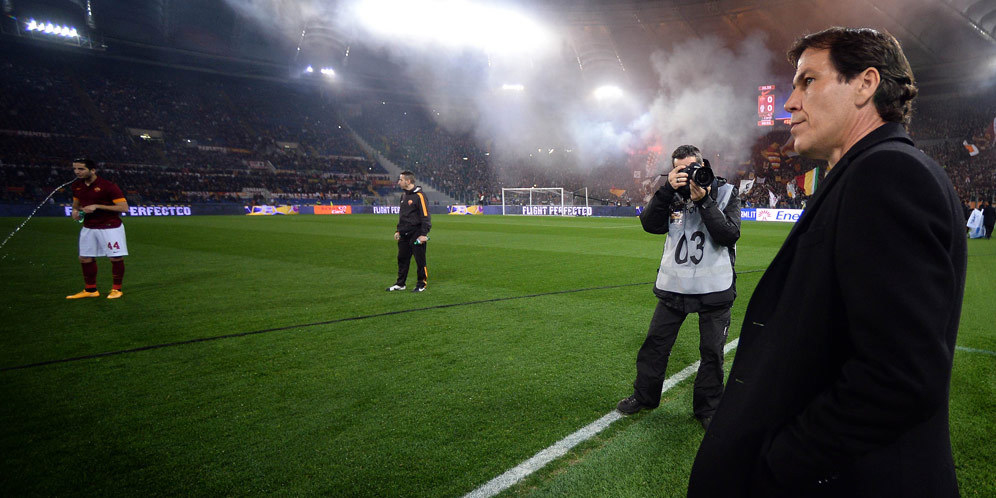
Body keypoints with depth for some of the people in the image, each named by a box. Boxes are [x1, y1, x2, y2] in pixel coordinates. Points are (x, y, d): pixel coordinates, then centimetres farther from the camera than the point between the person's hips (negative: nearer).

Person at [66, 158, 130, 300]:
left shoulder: (108, 186, -14)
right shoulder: (77, 186, 7)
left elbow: (124, 207, -18)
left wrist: (97, 206, -21)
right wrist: (75, 211, 2)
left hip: (111, 227, -6)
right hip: (88, 228, 6)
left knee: (116, 258, -4)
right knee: (85, 258, 7)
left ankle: (116, 289, 12)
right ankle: (90, 290, 21)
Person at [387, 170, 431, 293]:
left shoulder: (419, 195, -12)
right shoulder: (404, 195, 14)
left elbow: (425, 216, -15)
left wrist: (423, 234, -19)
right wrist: (398, 230, 21)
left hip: (416, 234, -8)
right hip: (404, 234, 8)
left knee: (420, 259, 1)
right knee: (402, 259, 12)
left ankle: (422, 284, 13)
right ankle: (400, 284, 22)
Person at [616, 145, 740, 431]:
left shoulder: (725, 193, -3)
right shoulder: (673, 193, 3)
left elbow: (730, 235, -17)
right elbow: (650, 224, -13)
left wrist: (704, 201, -23)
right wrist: (668, 189, -23)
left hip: (714, 289, -2)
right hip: (674, 286, 2)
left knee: (712, 352, 8)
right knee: (655, 343, 9)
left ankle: (707, 408, 25)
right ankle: (644, 396, 27)